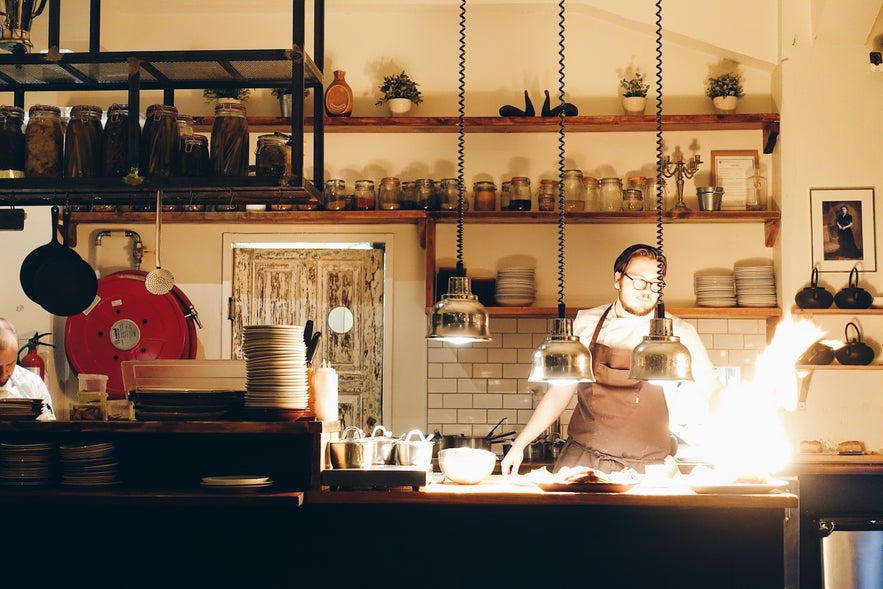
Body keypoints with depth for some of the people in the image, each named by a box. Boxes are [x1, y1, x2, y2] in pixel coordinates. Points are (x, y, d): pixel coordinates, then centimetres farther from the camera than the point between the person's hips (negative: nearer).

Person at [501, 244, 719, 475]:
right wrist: (520, 444, 9)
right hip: (579, 460, 2)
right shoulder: (586, 324, 7)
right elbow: (561, 391, 13)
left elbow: (715, 397, 1)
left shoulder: (679, 334, 0)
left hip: (644, 469, -1)